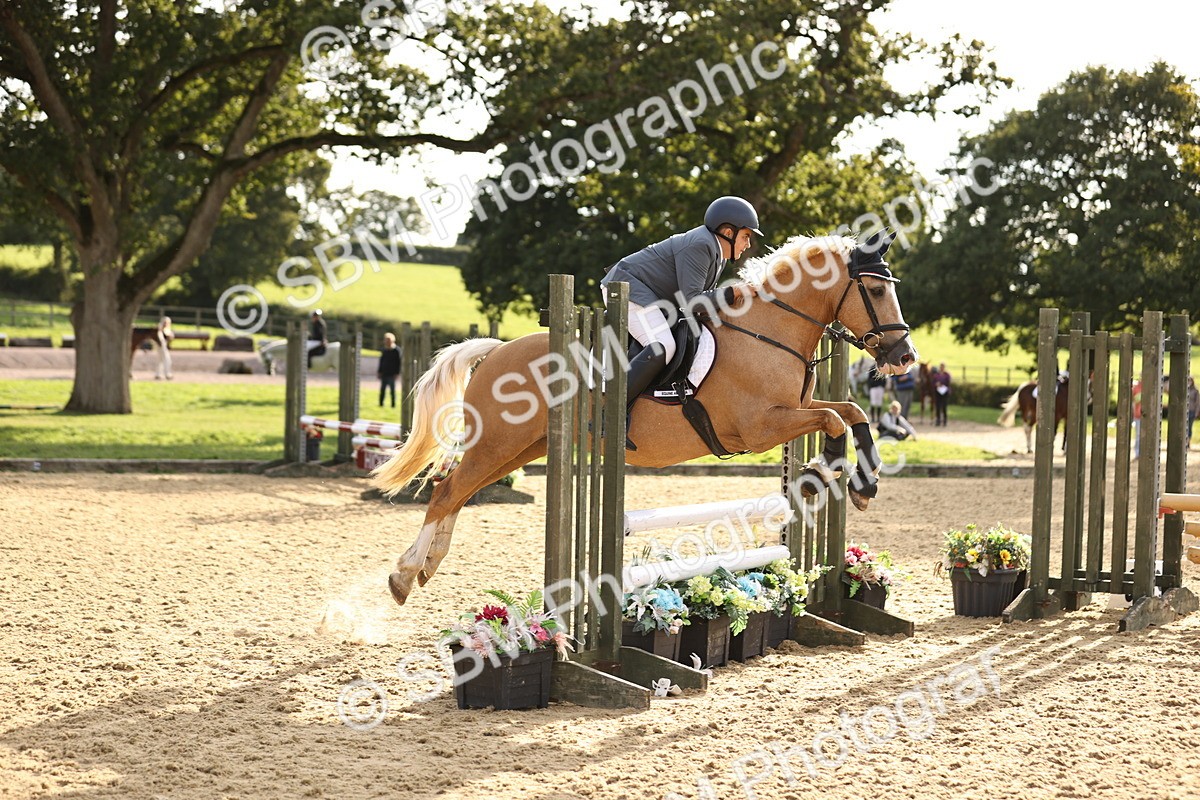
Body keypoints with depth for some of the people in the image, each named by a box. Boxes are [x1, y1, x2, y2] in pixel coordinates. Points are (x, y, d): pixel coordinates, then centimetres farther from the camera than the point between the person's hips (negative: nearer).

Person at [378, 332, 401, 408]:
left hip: (392, 374, -5)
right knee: (382, 390, 5)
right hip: (384, 374, 5)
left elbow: (399, 362, -7)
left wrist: (397, 373, -11)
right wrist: (379, 372, 11)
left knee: (392, 390, 1)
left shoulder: (396, 350, -6)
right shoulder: (384, 350, 10)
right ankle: (381, 404, 11)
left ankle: (393, 405, 7)